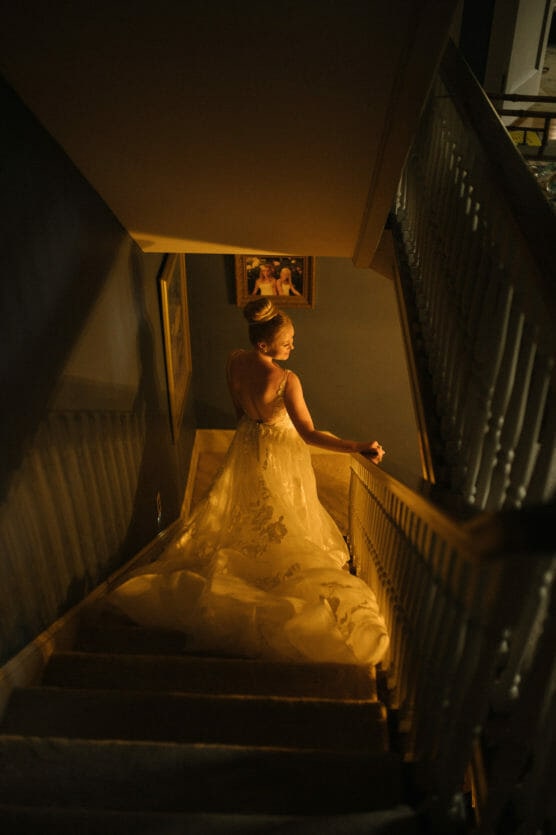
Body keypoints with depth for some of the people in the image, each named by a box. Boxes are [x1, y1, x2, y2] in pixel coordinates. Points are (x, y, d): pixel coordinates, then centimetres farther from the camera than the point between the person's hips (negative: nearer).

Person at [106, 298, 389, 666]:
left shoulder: (235, 362, -15)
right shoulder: (287, 380, -33)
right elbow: (309, 434, -34)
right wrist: (359, 447, -35)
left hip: (247, 447, 6)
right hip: (280, 455, -6)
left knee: (246, 511, 28)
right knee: (283, 523, 17)